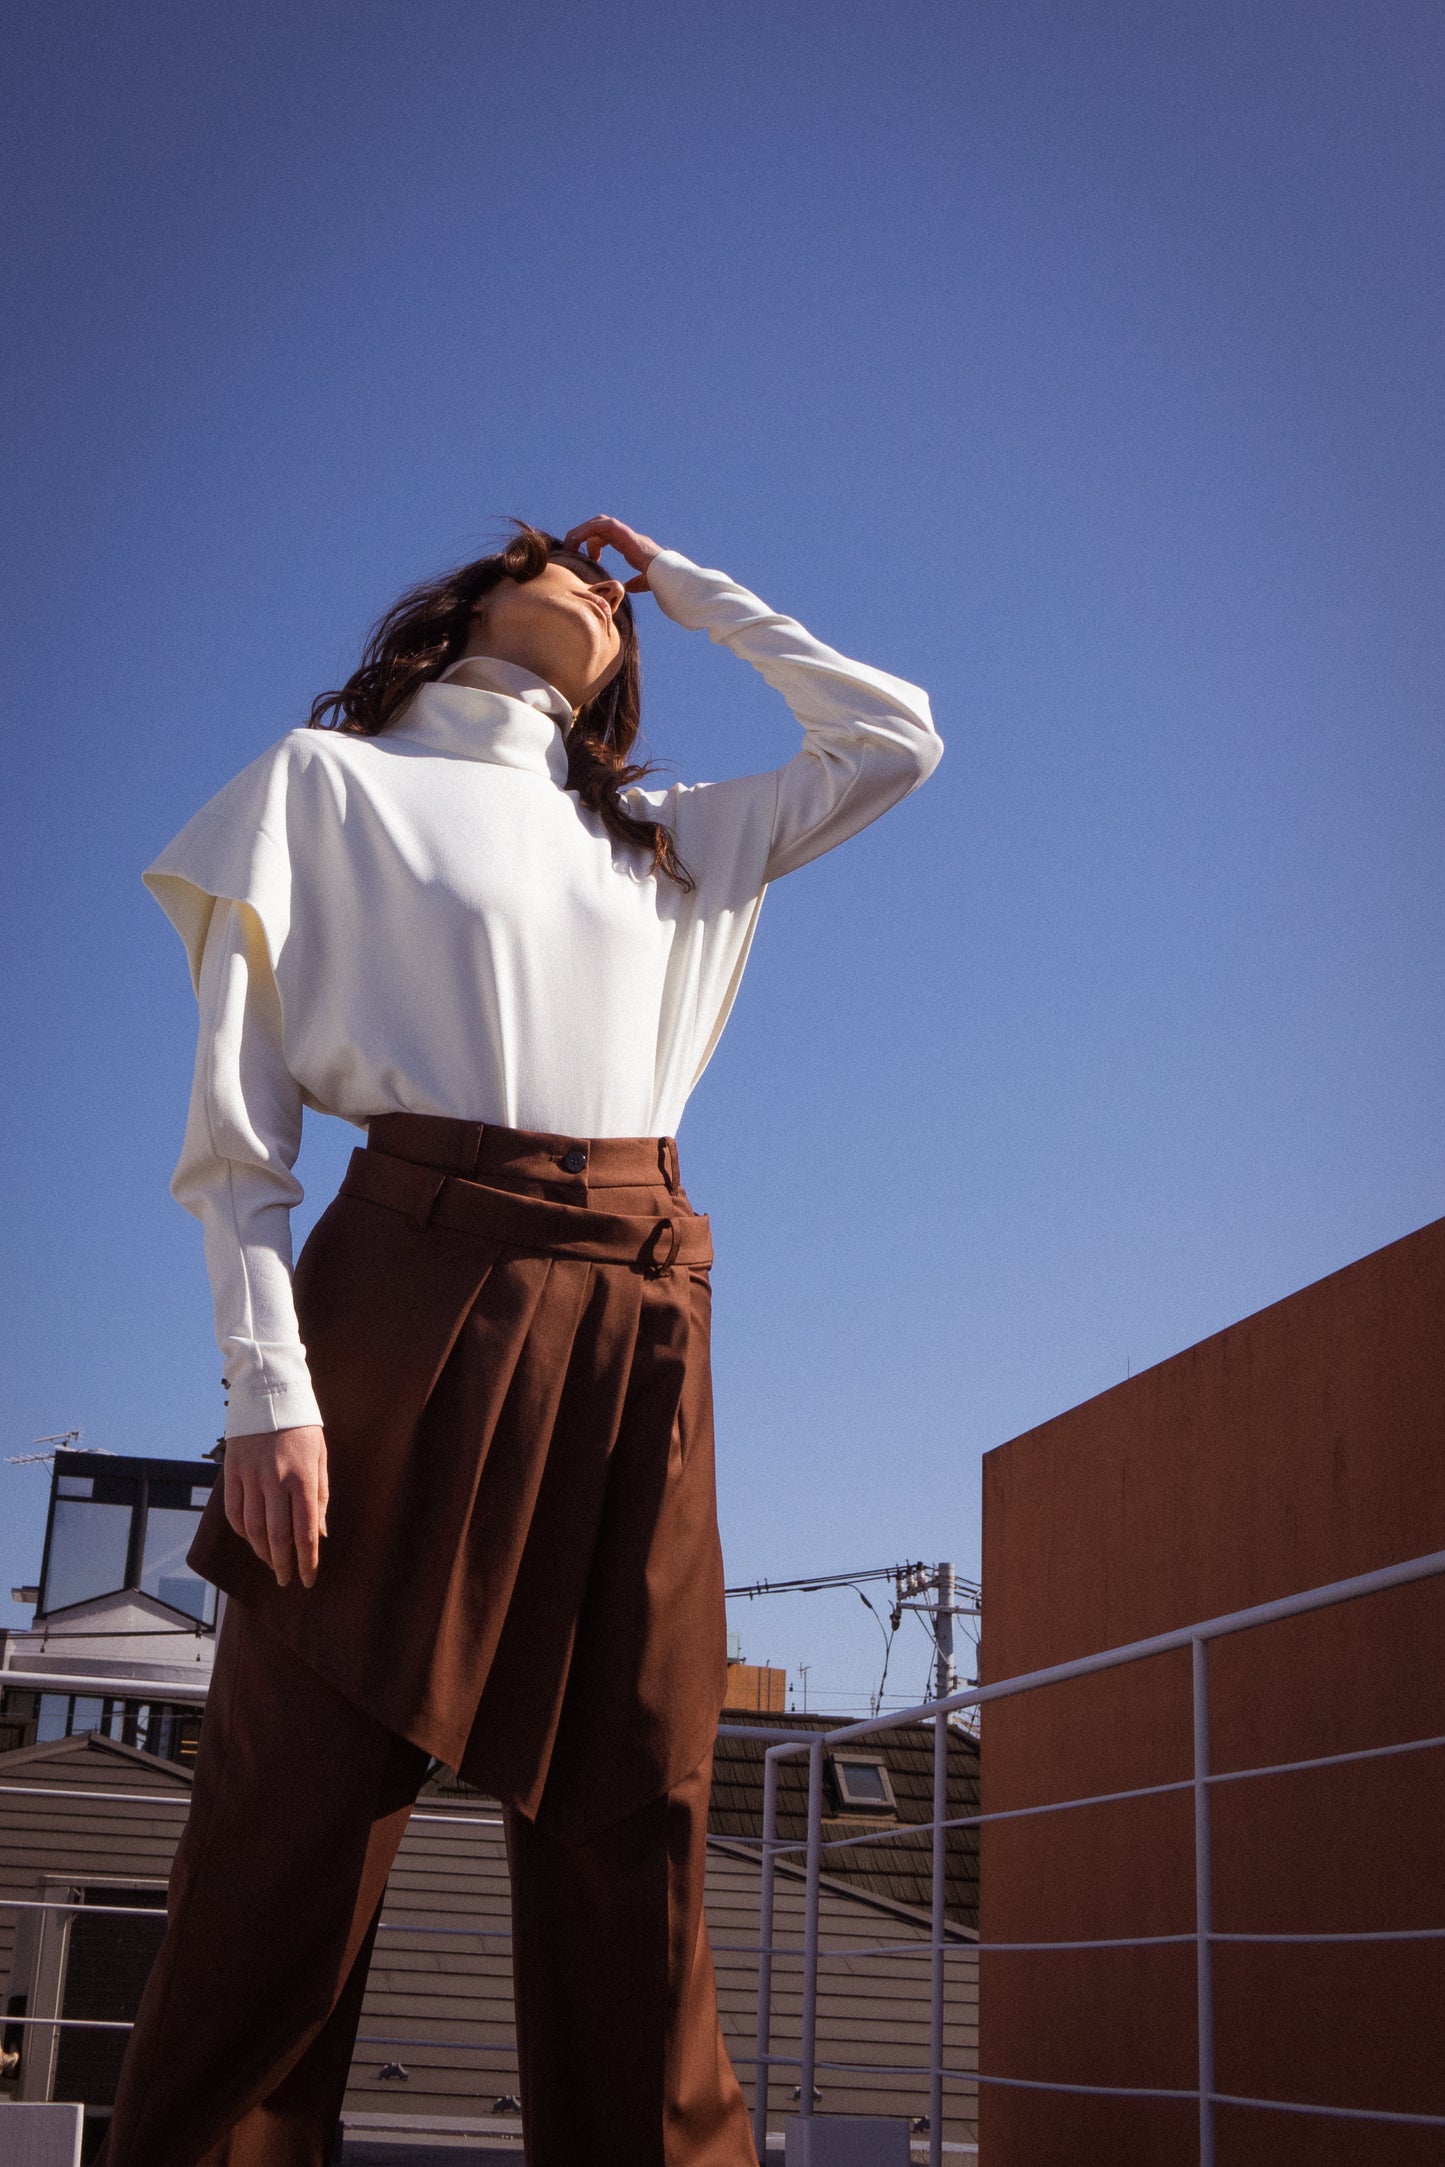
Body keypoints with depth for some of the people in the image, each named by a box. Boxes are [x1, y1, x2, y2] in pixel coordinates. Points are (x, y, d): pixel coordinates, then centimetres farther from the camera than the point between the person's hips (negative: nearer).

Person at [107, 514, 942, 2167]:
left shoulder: (664, 840, 25)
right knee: (304, 1811, -9)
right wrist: (269, 1384, -12)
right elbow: (238, 1114, 2)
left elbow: (893, 740, 28)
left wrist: (690, 589, 29)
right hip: (416, 1286, -4)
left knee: (628, 1833, 2)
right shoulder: (331, 782, 11)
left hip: (637, 1338, 4)